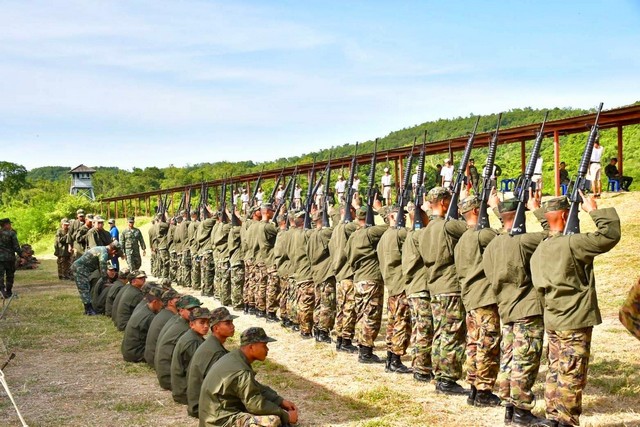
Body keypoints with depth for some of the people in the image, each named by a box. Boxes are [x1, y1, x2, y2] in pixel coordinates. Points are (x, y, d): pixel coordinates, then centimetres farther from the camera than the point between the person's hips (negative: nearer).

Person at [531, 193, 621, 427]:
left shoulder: (538, 250, 8)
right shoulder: (571, 243, -16)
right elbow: (610, 235, -18)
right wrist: (594, 210, -9)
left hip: (552, 321, 8)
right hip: (575, 322, -8)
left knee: (555, 371, 13)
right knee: (571, 376, -1)